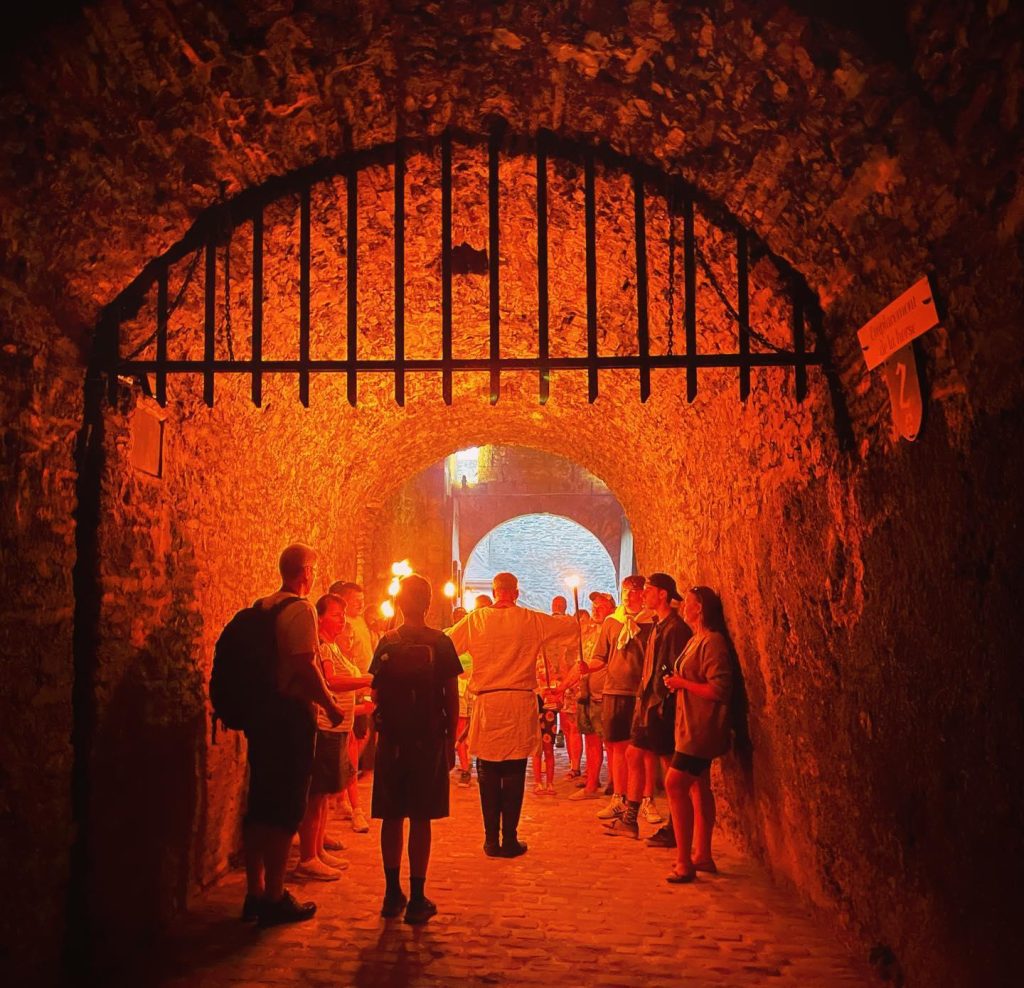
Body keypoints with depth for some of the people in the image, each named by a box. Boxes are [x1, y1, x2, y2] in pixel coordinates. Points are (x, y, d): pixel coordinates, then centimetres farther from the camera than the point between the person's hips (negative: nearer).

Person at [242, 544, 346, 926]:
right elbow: (306, 667, -21)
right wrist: (330, 705, -9)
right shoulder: (300, 609, -13)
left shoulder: (261, 607, 10)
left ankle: (254, 893, 23)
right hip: (291, 714, -8)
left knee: (260, 804, 14)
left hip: (262, 712, 8)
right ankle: (274, 898, 7)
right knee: (286, 808, 0)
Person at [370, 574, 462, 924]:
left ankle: (393, 894, 18)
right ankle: (417, 899, 7)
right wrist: (451, 741, 3)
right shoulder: (440, 643, -5)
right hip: (428, 740, -2)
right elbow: (451, 697, -4)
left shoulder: (387, 643, 1)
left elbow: (377, 695, 3)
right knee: (420, 819, 3)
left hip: (391, 740, 2)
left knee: (392, 817, 11)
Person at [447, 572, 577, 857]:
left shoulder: (475, 620, 1)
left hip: (487, 704, 1)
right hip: (520, 704, -1)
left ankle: (491, 839, 12)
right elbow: (572, 627, 11)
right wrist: (573, 618, 34)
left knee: (488, 775, 9)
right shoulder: (532, 620, 0)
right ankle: (510, 839, 9)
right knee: (514, 775, 6)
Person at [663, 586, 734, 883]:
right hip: (693, 726, 11)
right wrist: (677, 682, 5)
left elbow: (720, 689, -25)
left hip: (701, 728, -11)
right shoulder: (695, 640, 13)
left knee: (675, 784, -14)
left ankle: (684, 862, -9)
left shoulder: (712, 642, -18)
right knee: (700, 787, 15)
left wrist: (682, 683, -18)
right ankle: (703, 856, 24)